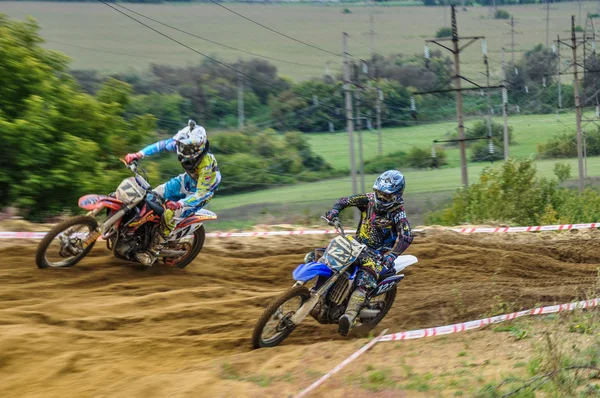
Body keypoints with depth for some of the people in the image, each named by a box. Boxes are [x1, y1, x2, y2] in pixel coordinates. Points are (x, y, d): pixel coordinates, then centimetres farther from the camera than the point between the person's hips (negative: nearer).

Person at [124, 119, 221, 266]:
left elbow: (201, 193, -37)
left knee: (170, 215, -23)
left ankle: (152, 254, -12)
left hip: (200, 192, -7)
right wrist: (138, 155, -18)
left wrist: (179, 204, -47)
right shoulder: (182, 143, -22)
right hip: (187, 181, 8)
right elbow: (162, 145, -10)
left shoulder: (206, 165, -39)